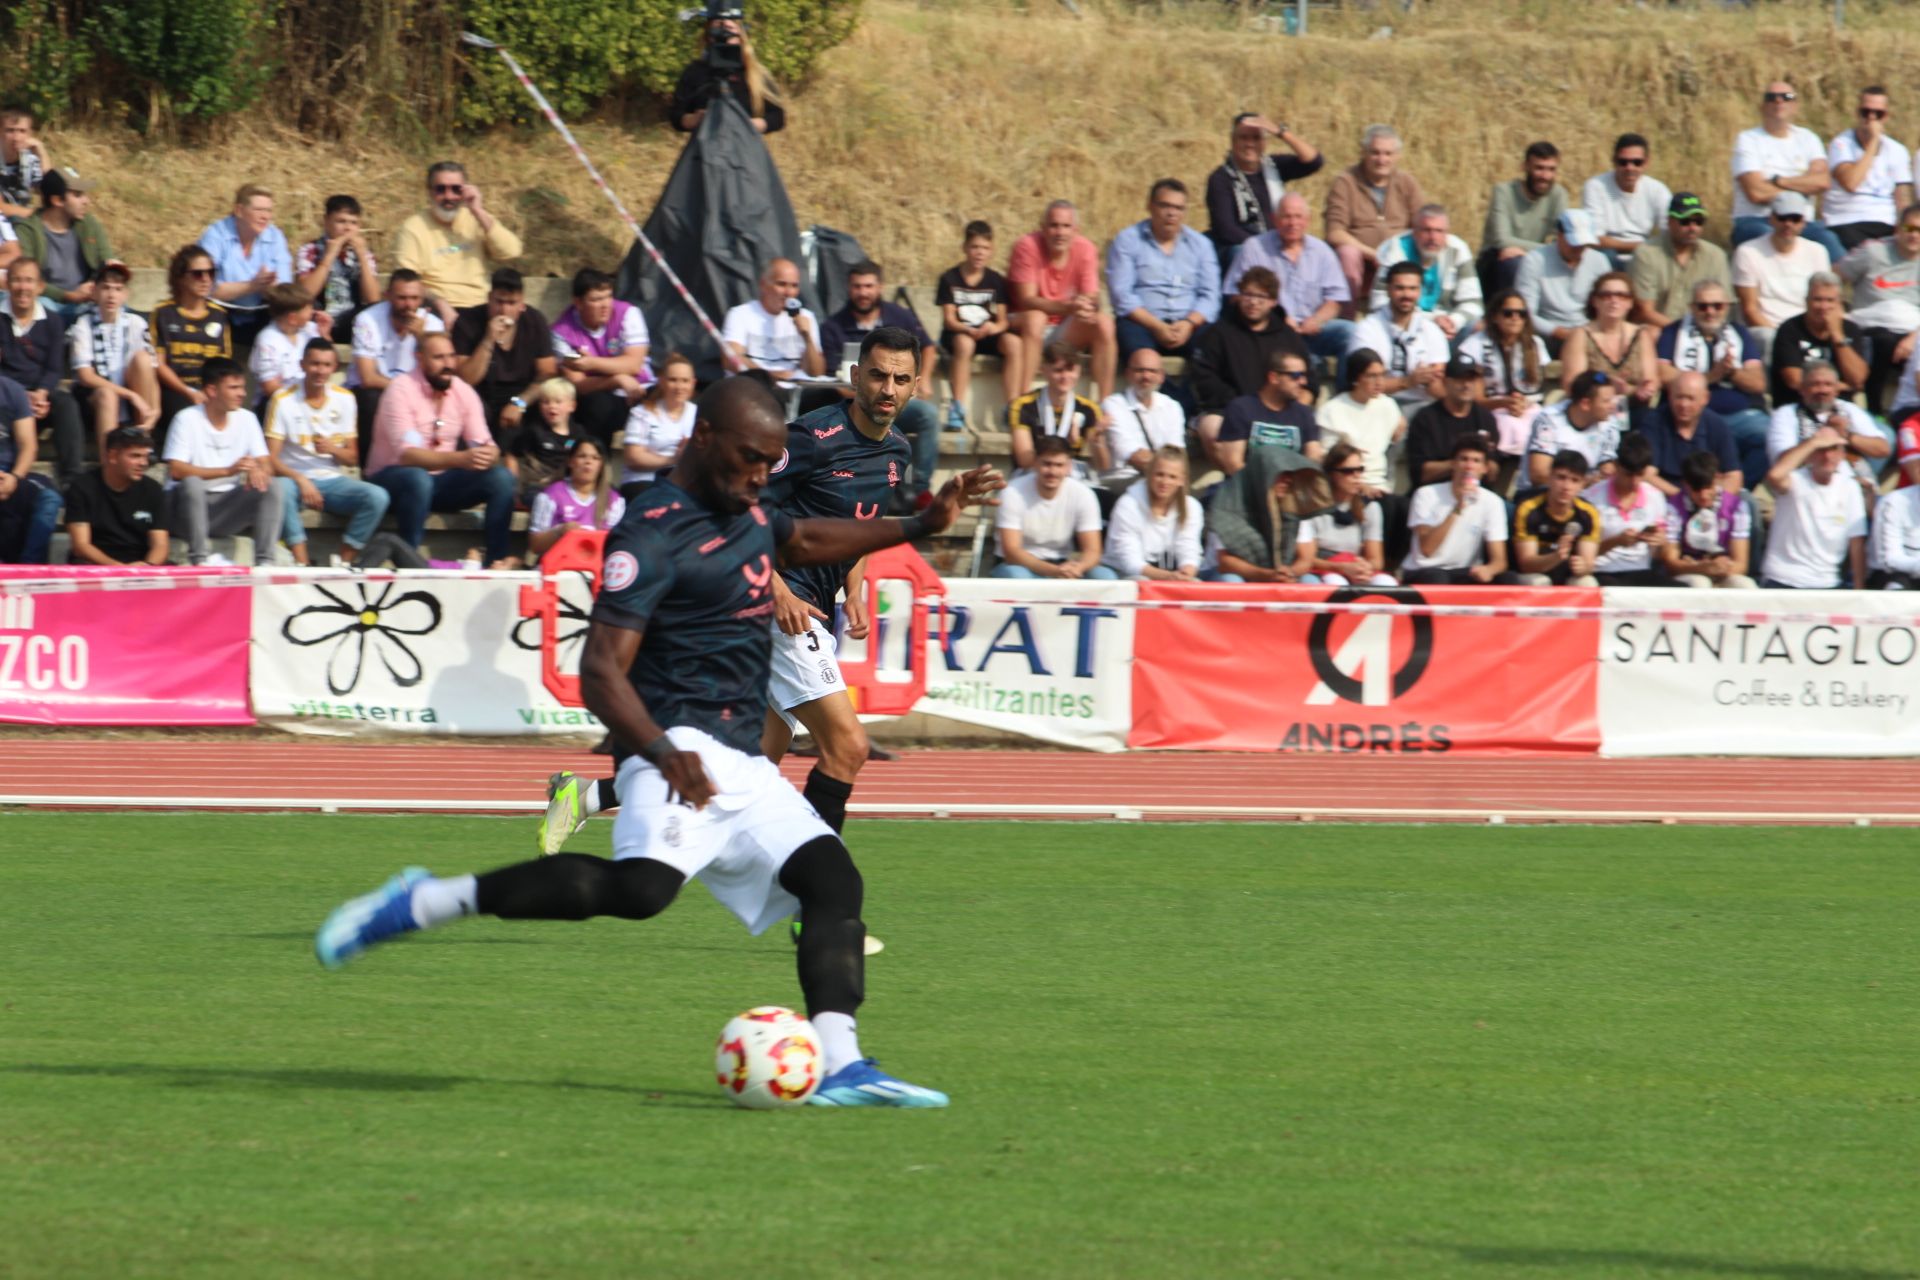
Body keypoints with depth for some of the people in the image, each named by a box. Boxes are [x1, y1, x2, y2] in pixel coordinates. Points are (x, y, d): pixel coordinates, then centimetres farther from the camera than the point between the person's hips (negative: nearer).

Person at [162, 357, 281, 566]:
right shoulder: (187, 419, -8)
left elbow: (265, 464, 3)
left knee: (269, 489, -19)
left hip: (228, 506, 4)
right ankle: (199, 559, -35)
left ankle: (265, 562, -25)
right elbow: (176, 470, -18)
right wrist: (227, 471, -26)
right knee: (192, 483, -35)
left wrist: (258, 471, -24)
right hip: (190, 503, -4)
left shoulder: (246, 419, 7)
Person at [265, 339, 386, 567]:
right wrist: (301, 480, -25)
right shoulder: (283, 400, -5)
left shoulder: (344, 399, 6)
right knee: (280, 489, -39)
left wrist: (332, 449, -13)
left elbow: (352, 458, 10)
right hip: (295, 478, -3)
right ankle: (303, 563, -37)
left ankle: (344, 562, -19)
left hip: (333, 480, 3)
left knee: (378, 497, -24)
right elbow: (271, 458, -9)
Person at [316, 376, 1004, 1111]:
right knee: (642, 885, -32)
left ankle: (839, 1066, -15)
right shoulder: (654, 538, -10)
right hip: (681, 748, -10)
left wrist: (919, 526, 37)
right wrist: (661, 750, -31)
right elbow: (600, 671, -17)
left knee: (831, 879, -5)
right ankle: (423, 903, -24)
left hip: (744, 765, 10)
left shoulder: (745, 513, 20)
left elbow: (806, 541, 44)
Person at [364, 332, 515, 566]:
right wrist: (460, 459, -41)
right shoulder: (401, 390, -16)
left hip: (440, 479, 5)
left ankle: (496, 561, -16)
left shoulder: (464, 393, 2)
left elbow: (483, 443, -4)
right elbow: (406, 454, -27)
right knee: (418, 479, -40)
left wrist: (489, 454, -32)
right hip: (392, 478, -5)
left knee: (501, 477, -17)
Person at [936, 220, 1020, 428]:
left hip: (987, 335, 3)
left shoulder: (995, 280, 6)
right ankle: (957, 410, -35)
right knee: (964, 343, -38)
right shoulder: (950, 279, -2)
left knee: (1014, 343, -27)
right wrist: (969, 330, -28)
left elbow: (1003, 320, 2)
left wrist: (994, 327, -23)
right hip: (957, 333, -3)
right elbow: (949, 319, -8)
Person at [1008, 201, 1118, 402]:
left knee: (1104, 322, -22)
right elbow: (1027, 300, -23)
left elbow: (1093, 298, -9)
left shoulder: (1085, 249, -5)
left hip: (1066, 332, 3)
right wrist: (1068, 307, -38)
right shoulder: (1027, 246, -16)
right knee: (1034, 317, -36)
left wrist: (1089, 306, -36)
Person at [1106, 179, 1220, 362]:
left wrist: (1189, 323, -13)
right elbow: (1121, 294, -3)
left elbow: (1210, 295, 8)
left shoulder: (1200, 244, 17)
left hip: (1189, 322, 2)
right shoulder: (1127, 240, 8)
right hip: (1142, 322, -2)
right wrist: (1156, 326, -16)